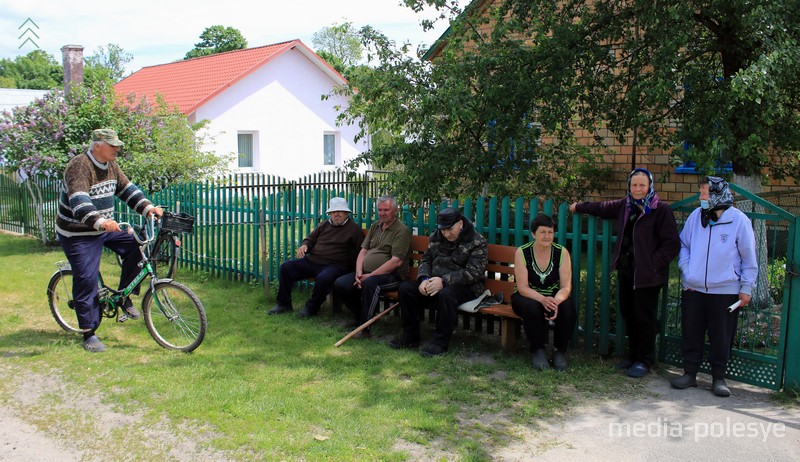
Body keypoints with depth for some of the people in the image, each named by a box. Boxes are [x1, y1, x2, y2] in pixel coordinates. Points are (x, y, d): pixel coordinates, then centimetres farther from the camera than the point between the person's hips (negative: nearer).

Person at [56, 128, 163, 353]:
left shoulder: (111, 165, 3)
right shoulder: (79, 166, -24)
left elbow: (126, 189, 7)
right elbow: (78, 201, -37)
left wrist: (147, 207, -9)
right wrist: (99, 221, -52)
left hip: (105, 229, 8)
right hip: (78, 235, -8)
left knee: (135, 246, -8)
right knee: (86, 280, -7)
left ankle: (123, 297, 7)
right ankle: (89, 334, 3)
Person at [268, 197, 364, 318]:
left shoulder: (354, 228, 2)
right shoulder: (324, 225, 20)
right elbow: (310, 239, 28)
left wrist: (350, 266, -17)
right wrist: (304, 245, 3)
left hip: (334, 265, -6)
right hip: (312, 261, 6)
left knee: (324, 278, -39)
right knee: (286, 267, -7)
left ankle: (311, 308, -13)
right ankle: (284, 304, 3)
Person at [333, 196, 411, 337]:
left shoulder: (402, 230, -7)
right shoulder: (375, 226, 17)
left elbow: (396, 262, -16)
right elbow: (363, 251, 14)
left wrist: (370, 276, -18)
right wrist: (359, 273, -6)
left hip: (393, 275, -7)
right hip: (367, 273, 7)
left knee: (370, 283, -38)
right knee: (339, 284, -12)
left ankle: (365, 327, -26)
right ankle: (361, 316, 8)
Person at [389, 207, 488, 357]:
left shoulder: (477, 242, -9)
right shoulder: (436, 237, 10)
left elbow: (473, 272, -19)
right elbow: (425, 260, 13)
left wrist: (444, 281, -28)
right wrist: (424, 279, -10)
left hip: (465, 287, -6)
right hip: (434, 282, 6)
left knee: (446, 294, -39)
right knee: (405, 288, -13)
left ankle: (441, 342, -23)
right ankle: (410, 336, -1)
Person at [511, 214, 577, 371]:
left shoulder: (562, 253, -6)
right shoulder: (522, 252, -11)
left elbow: (566, 286, -12)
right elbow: (522, 287, -16)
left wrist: (556, 302, -35)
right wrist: (542, 299, -36)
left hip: (555, 298, 2)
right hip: (528, 297, -1)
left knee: (568, 309, -31)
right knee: (533, 308, -36)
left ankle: (559, 350, -6)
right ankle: (538, 350, -12)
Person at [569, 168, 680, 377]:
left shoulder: (661, 210, -9)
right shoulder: (625, 206, 12)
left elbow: (672, 244, -11)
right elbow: (603, 208, 31)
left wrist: (654, 264, -16)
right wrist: (579, 207, 41)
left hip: (647, 274, -7)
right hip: (626, 271, 7)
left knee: (644, 317, -1)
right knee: (628, 314, 12)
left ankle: (644, 360, 14)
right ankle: (633, 356, 26)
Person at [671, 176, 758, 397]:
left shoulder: (739, 220, -7)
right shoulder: (696, 216, 3)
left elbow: (749, 257, 0)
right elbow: (683, 245, 15)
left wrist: (746, 288, 0)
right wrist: (686, 270, 3)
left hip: (726, 290, -3)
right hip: (693, 288, 3)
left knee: (721, 337, 5)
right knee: (691, 333, 8)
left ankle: (719, 378, 19)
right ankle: (690, 373, 21)